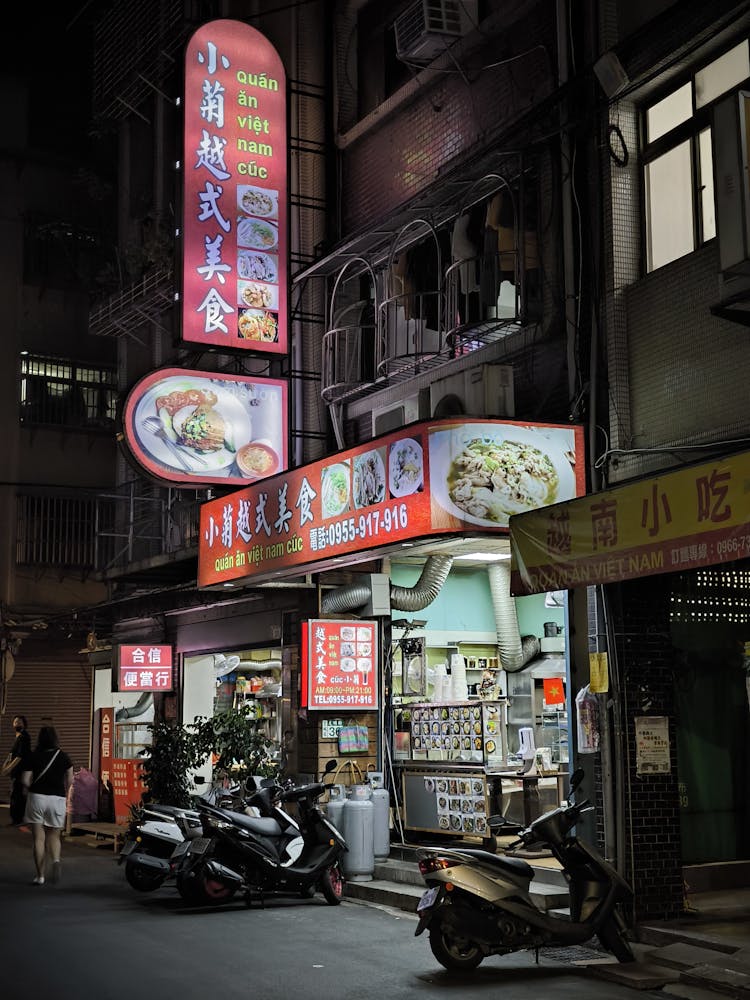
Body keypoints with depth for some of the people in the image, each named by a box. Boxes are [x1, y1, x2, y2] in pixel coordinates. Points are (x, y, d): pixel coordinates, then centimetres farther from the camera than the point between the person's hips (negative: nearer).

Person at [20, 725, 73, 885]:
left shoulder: (34, 756, -3)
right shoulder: (63, 756, 1)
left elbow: (25, 780, -6)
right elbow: (70, 780, 2)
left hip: (37, 797, -1)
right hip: (57, 799, 1)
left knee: (38, 838, 5)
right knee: (54, 836, 16)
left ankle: (40, 876, 2)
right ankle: (56, 860, -13)